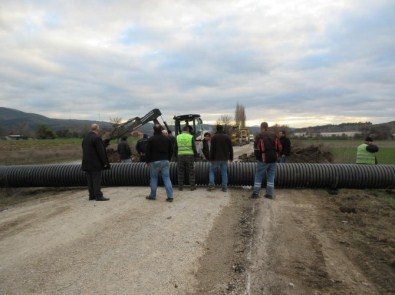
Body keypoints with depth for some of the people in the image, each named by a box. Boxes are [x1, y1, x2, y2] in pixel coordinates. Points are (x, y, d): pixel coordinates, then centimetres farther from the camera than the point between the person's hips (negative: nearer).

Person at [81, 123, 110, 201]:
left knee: (90, 180, 12)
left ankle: (91, 195, 18)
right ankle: (98, 196, -1)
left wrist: (86, 162, 20)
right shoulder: (96, 138, -15)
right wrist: (104, 162, -10)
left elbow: (84, 151, 16)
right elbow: (101, 151, -17)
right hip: (95, 164, -8)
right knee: (97, 180, -4)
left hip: (86, 163, 8)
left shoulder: (85, 138, 12)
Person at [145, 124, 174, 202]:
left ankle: (153, 195, 18)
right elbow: (171, 151, 12)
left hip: (155, 162, -3)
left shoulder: (150, 139, -4)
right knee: (167, 178, 2)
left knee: (153, 178, 10)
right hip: (165, 161, 3)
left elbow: (148, 151, -3)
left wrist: (147, 161, 9)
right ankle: (170, 196, -2)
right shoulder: (167, 139, 7)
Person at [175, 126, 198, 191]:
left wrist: (176, 156, 18)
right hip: (190, 156, -2)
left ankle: (180, 186, 11)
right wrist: (195, 155, 10)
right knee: (191, 172, 6)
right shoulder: (191, 137, -1)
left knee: (180, 172, 9)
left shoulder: (177, 137, 5)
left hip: (180, 156, 2)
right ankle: (192, 186, 8)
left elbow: (175, 148, 7)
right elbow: (194, 147, -2)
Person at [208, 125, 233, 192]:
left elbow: (212, 149, -9)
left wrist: (211, 158, -5)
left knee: (212, 171, 10)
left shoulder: (214, 137, -6)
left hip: (216, 158, -3)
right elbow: (231, 148, 7)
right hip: (224, 159, 3)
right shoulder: (227, 137, 5)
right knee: (224, 172, 8)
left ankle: (211, 185, 0)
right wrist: (231, 157, 14)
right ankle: (224, 187, 6)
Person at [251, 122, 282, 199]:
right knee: (271, 176, 11)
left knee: (258, 176, 6)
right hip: (273, 159, 4)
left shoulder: (259, 136, -8)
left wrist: (258, 157, 3)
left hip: (263, 160, -4)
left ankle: (255, 193, 6)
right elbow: (279, 147, 7)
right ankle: (270, 194, 13)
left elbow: (256, 149, -11)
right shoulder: (274, 135, 7)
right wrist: (275, 154, 16)